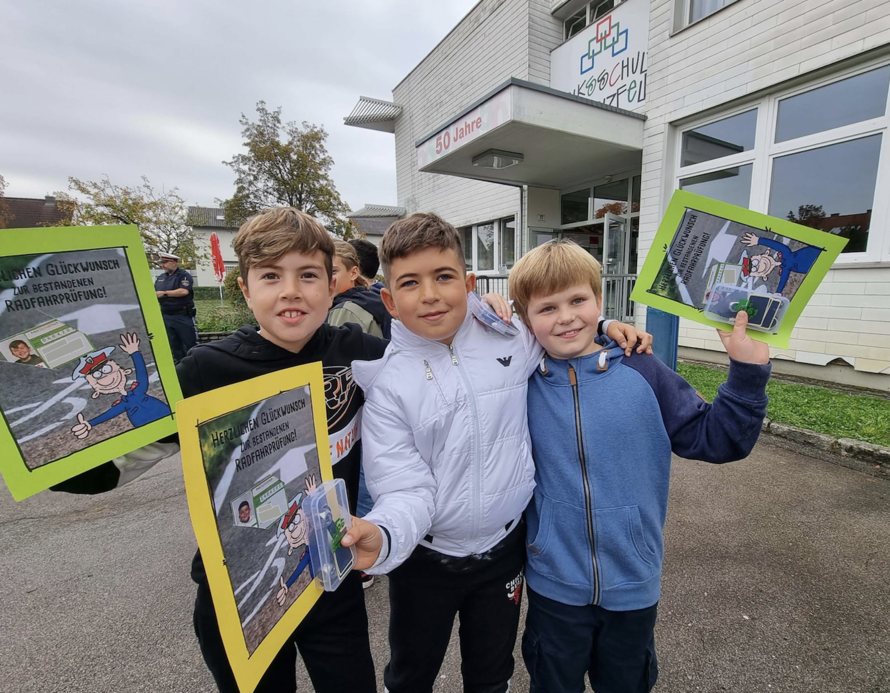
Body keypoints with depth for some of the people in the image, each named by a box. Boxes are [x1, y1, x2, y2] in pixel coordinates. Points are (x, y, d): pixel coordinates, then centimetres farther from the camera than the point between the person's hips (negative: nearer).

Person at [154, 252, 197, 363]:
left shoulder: (183, 275, -6)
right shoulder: (160, 278, 15)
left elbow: (184, 291, -21)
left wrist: (164, 293, -15)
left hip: (183, 315, -7)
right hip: (166, 316, 7)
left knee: (190, 343, -5)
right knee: (174, 344, 11)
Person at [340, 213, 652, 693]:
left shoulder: (511, 338, -11)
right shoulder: (386, 383, -17)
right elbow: (407, 490, -19)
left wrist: (604, 327, -7)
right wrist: (382, 537, -38)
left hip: (505, 547, 2)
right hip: (424, 560, -1)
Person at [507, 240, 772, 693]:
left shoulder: (642, 373, -12)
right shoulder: (520, 383, -13)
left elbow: (714, 439, -5)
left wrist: (746, 371, -17)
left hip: (633, 584, 1)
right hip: (553, 584, 0)